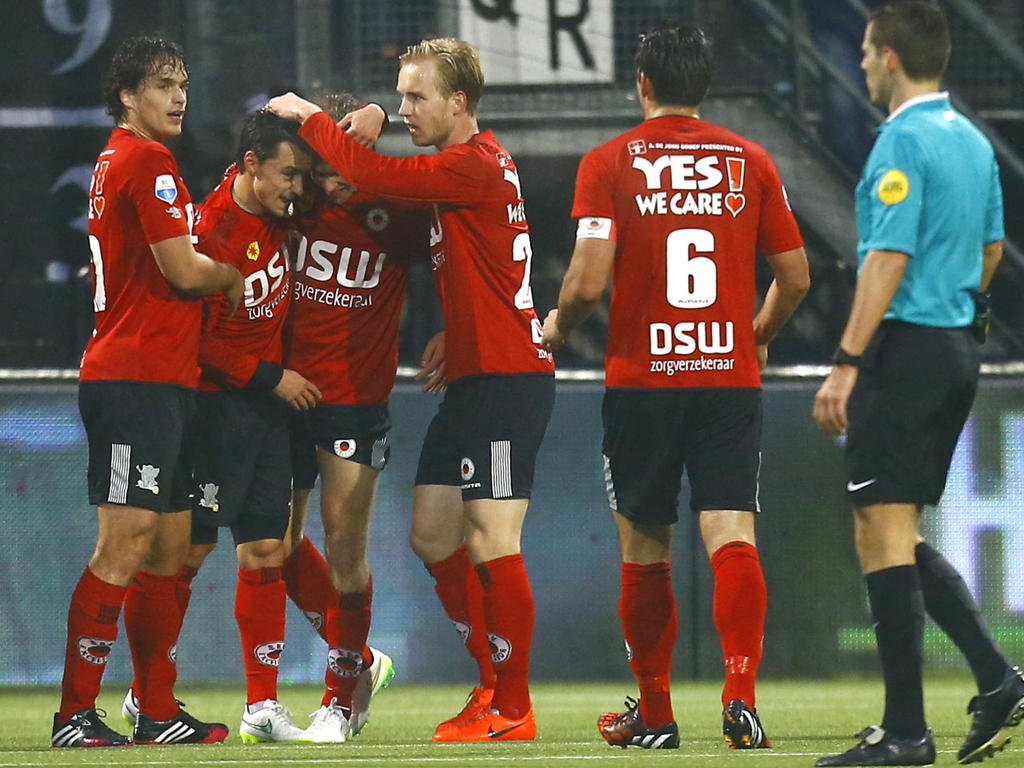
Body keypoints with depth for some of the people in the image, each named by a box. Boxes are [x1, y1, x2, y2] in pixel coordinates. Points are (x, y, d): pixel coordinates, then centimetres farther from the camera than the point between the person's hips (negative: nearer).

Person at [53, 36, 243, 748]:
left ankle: (158, 713, 17)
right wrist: (236, 277, 3)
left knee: (169, 550, 12)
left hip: (163, 378, 11)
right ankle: (76, 714, -13)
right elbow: (183, 270, -14)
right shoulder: (147, 161, -11)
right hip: (137, 376, -11)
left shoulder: (120, 162, 21)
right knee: (124, 549, -13)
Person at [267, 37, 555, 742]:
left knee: (491, 541, -9)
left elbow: (373, 176, -17)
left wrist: (310, 117, -4)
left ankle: (514, 710, -5)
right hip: (472, 378, 10)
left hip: (508, 378, -10)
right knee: (433, 536, 11)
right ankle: (499, 678, 18)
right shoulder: (468, 165, 17)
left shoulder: (476, 164, -13)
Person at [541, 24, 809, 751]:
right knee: (732, 536, -5)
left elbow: (589, 281, -12)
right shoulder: (749, 161, 4)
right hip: (731, 376, 1)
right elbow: (795, 276, 7)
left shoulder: (610, 164, -4)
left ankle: (654, 712, 17)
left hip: (641, 380, -1)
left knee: (645, 550, 10)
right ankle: (741, 693, -23)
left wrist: (558, 326, 10)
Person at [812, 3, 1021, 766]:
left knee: (884, 535, -6)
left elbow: (888, 261, -20)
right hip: (957, 349, 9)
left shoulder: (903, 144, -14)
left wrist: (846, 365, -20)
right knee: (896, 538, 16)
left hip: (905, 352, -9)